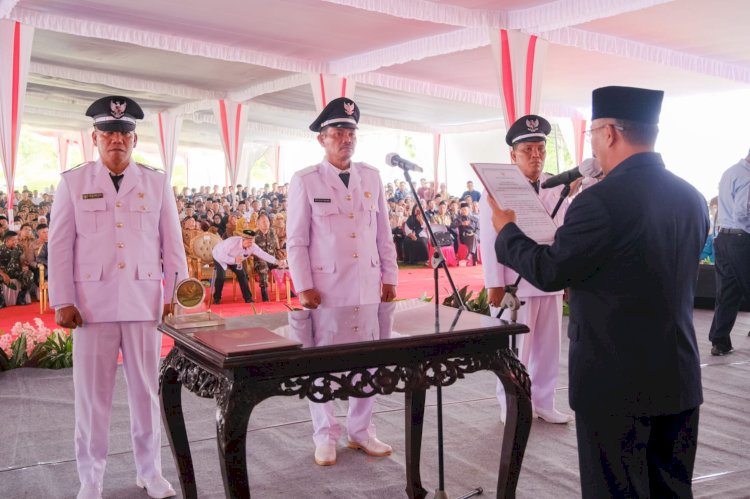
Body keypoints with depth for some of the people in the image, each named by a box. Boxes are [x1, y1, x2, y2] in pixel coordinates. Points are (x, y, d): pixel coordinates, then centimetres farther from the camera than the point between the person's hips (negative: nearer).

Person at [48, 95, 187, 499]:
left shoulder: (157, 183, 7)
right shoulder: (73, 182, 5)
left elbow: (172, 242, 6)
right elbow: (60, 245, 3)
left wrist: (175, 295, 1)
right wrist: (62, 301, -4)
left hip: (144, 302, 1)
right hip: (92, 304, 0)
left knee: (146, 390, 8)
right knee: (92, 394, 6)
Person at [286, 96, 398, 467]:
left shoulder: (371, 177, 7)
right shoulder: (305, 181, -3)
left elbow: (384, 233, 10)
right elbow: (296, 241, -4)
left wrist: (389, 278, 7)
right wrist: (304, 288, -10)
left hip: (368, 285, 3)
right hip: (325, 287, -3)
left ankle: (361, 431, 24)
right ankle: (325, 436, 20)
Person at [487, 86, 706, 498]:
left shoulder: (602, 199, -20)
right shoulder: (692, 198, 4)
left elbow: (549, 273, -13)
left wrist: (505, 230, 3)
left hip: (617, 379, -7)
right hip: (679, 376, 7)